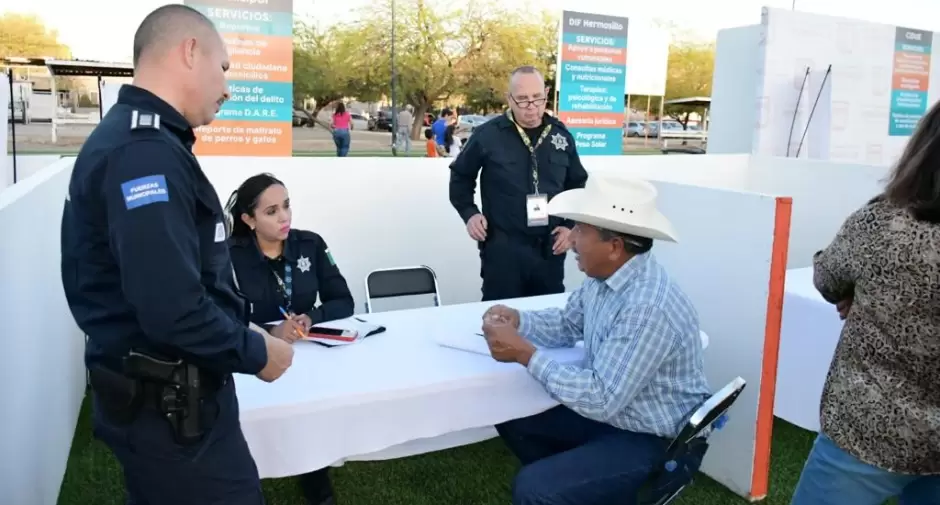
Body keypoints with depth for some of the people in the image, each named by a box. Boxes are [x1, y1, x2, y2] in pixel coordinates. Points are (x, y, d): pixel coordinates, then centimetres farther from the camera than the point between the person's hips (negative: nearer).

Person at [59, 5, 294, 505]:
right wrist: (257, 352, -15)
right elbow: (173, 309, -31)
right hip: (170, 407, -10)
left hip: (161, 397, 10)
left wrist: (244, 331, 10)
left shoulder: (128, 138, 10)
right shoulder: (146, 151, -23)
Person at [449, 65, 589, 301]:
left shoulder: (561, 135, 4)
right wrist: (469, 213, -4)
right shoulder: (487, 135, -8)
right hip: (502, 249, -3)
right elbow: (461, 176, 7)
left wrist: (570, 225, 6)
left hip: (550, 248, 4)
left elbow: (576, 184, 16)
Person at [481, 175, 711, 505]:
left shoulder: (648, 309, -32)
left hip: (658, 444, -9)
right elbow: (567, 325, 13)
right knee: (512, 419, 12)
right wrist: (518, 320, -6)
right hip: (614, 415, 9)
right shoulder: (604, 277, -4)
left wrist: (524, 353, -27)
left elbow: (601, 399, -31)